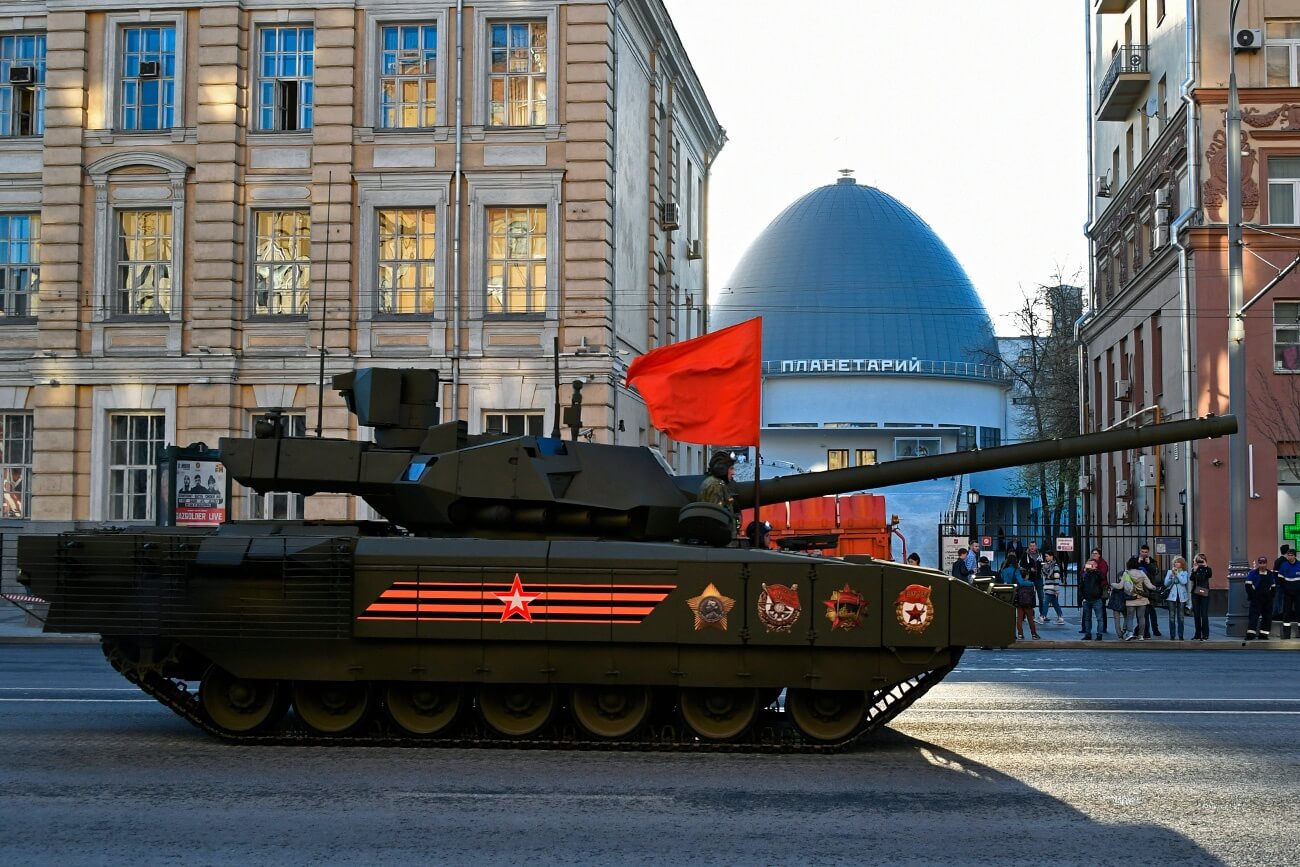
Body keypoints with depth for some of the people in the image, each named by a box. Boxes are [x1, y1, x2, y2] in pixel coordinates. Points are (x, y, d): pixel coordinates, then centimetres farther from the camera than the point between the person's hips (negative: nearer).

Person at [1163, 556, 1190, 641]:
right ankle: (1172, 635, 2)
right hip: (1172, 596, 1)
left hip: (1181, 596, -1)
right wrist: (1171, 575, -13)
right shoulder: (1169, 572, 6)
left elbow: (1184, 582, -14)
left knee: (1180, 616, 3)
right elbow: (1166, 583, 0)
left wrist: (1177, 574, -13)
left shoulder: (1184, 573, 3)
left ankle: (1180, 635, 7)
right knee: (1172, 616, -2)